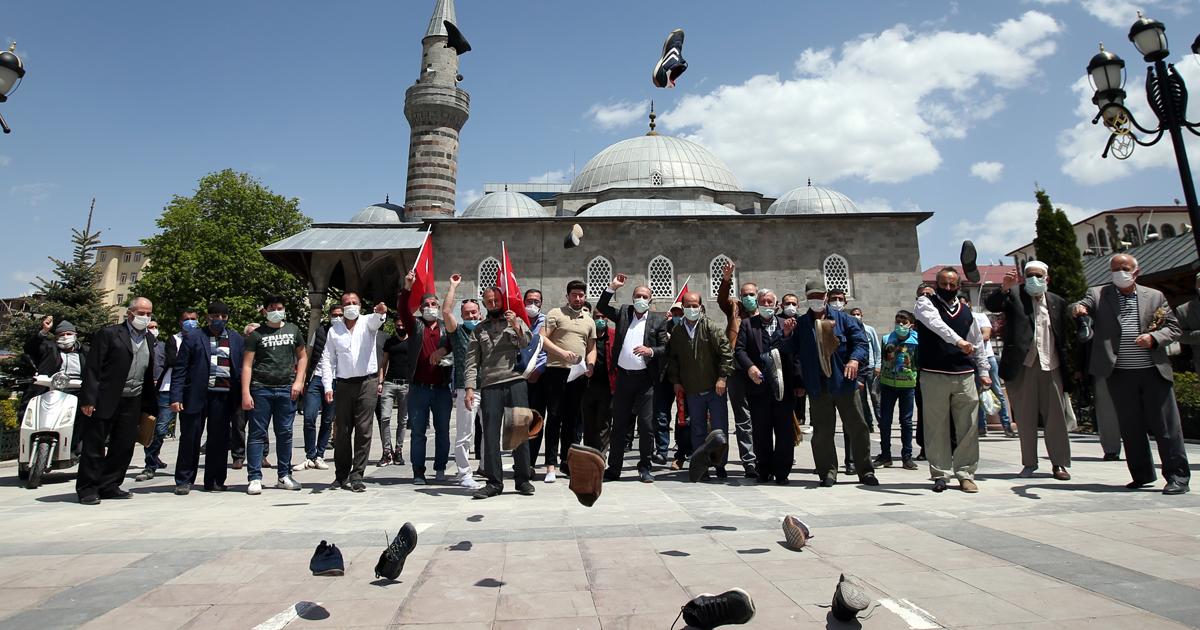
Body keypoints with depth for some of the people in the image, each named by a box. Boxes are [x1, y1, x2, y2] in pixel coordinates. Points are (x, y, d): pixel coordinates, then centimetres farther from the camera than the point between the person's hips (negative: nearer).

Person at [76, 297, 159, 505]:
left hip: (133, 403, 6)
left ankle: (109, 486, 19)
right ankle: (87, 489, 13)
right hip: (105, 401, -5)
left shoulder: (149, 340, 14)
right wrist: (88, 399, -16)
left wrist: (150, 406, 13)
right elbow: (92, 368, -9)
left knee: (124, 447, 8)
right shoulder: (109, 334, -4)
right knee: (94, 447, 3)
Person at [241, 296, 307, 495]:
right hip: (261, 389, -2)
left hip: (286, 389, 2)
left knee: (285, 433, 7)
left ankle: (284, 476, 15)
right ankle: (254, 478, 3)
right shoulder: (256, 334, 4)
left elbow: (302, 356, 18)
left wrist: (298, 381, 4)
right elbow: (247, 365, 1)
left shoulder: (293, 330, 12)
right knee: (257, 433, -1)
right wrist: (245, 393, -8)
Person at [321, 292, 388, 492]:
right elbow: (327, 359, 9)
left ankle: (356, 476, 3)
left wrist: (380, 312, -44)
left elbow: (376, 321, -20)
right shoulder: (334, 329, 10)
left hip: (367, 383, -2)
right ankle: (341, 474, 20)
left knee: (364, 431, -3)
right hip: (344, 384, 2)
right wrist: (327, 386, -1)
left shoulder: (367, 322, 5)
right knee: (342, 431, 7)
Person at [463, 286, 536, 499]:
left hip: (516, 382, -1)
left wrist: (516, 327, -8)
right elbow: (472, 361, 9)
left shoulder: (517, 321, 14)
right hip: (490, 386, 1)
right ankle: (494, 482, 7)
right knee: (490, 434, -1)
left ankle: (522, 479, 10)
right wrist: (469, 388, -1)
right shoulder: (479, 329, 16)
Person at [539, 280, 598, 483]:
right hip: (556, 371, -5)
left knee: (573, 419, 9)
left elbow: (592, 348, 19)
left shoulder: (589, 320, 18)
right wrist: (562, 352, -16)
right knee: (554, 417, -4)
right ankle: (551, 464, -2)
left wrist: (590, 364, 0)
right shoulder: (556, 313, 2)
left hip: (579, 374, 5)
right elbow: (542, 338, -6)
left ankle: (566, 461, 19)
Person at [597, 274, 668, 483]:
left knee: (646, 425, 0)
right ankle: (613, 468, 16)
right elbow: (601, 307, 12)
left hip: (645, 378, -2)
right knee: (619, 424, 8)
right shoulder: (623, 313, 11)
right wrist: (612, 287, 3)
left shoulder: (657, 320, 6)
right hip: (623, 377, 2)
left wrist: (651, 351, -16)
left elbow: (665, 348, 3)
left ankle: (644, 468, 13)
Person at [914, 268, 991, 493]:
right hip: (934, 375, -4)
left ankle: (965, 474, 13)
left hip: (965, 375, 4)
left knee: (968, 427, 3)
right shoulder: (925, 303, 2)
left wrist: (983, 372, 16)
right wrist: (958, 340, -35)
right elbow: (936, 324, -20)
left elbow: (978, 343, 21)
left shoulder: (965, 310, 16)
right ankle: (941, 474, 8)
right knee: (937, 427, 0)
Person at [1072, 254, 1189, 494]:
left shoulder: (1155, 296, 8)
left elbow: (1173, 327, 9)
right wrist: (1078, 308, -34)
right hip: (1120, 375, 0)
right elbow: (1081, 306, -10)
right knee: (1130, 427, 8)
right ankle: (1142, 475, 20)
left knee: (1166, 425, 1)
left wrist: (1154, 337, -11)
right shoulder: (1097, 294, 6)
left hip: (1154, 371, 0)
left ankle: (1178, 476, 11)